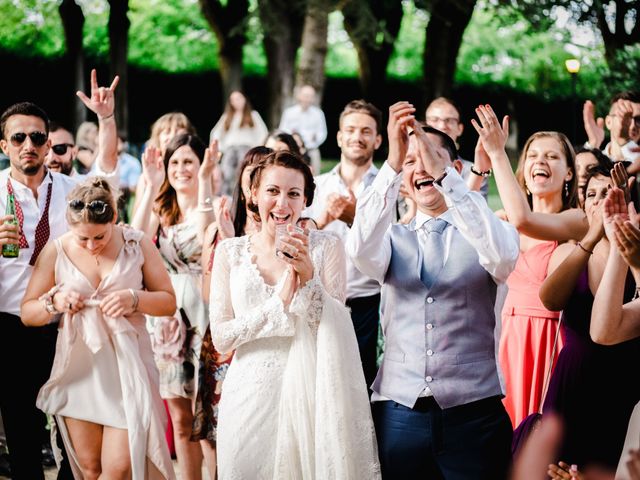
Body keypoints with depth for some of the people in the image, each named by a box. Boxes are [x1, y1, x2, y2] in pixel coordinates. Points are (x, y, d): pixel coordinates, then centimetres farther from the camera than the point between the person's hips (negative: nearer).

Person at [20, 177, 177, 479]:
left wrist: (134, 298, -16)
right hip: (79, 368, 1)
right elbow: (27, 313, 5)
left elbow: (169, 301, 3)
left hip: (127, 365, -1)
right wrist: (54, 302, -16)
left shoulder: (137, 244, -3)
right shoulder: (56, 251, -2)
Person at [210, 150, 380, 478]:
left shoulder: (326, 247, 1)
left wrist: (308, 275, -19)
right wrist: (280, 300, -14)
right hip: (250, 397, 1)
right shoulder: (230, 251, 4)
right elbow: (221, 338, -3)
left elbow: (334, 331, -5)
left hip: (307, 392, -1)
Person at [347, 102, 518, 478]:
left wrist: (445, 175, -24)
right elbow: (361, 250, -12)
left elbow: (502, 256, -18)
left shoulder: (485, 233, 7)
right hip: (399, 412, 1)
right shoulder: (393, 238, 11)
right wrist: (392, 165, -23)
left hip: (473, 414, -1)